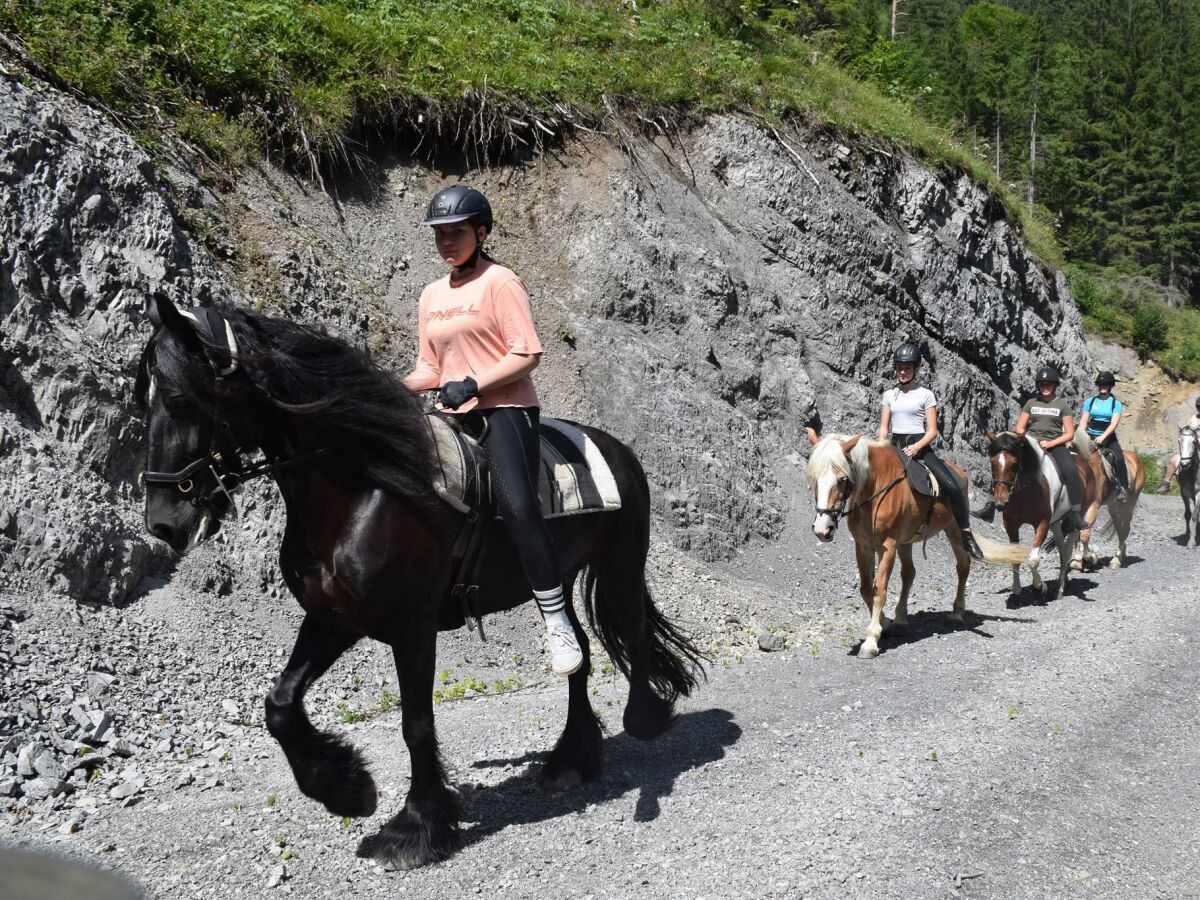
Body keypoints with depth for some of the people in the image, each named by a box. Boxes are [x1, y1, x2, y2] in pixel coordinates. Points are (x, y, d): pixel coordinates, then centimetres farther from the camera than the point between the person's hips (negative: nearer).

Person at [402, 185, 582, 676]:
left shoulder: (500, 282, -4)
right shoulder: (432, 295, 17)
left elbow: (528, 353, -12)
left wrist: (473, 385, -21)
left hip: (504, 407, -8)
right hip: (455, 416, 8)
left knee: (518, 507, -24)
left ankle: (557, 624, -20)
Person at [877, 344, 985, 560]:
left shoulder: (925, 395, 2)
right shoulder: (889, 394, 12)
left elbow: (932, 431, -2)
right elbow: (884, 427, 11)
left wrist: (916, 447, -18)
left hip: (920, 446, -4)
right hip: (895, 446, 4)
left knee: (952, 487, -19)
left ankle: (967, 536, -10)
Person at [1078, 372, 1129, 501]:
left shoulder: (1116, 404, 2)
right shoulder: (1090, 402, 9)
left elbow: (1114, 424, -9)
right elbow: (1083, 421, 6)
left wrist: (1102, 437, -25)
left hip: (1108, 438, -3)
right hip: (1091, 437, 3)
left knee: (1119, 458, -25)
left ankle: (1123, 488, -20)